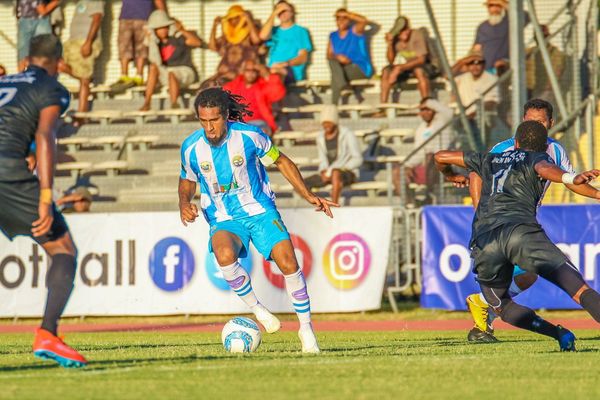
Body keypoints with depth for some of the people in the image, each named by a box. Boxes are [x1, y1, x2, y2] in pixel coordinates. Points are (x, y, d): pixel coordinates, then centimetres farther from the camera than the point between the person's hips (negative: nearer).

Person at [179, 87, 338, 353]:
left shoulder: (249, 136, -13)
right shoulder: (191, 148, -9)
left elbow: (282, 162, 2)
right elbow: (187, 182, 12)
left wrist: (309, 196, -4)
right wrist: (184, 205, -10)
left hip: (260, 211, 0)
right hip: (223, 220, 0)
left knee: (288, 263, -18)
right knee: (224, 255, -34)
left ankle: (306, 327, 1)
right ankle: (256, 309, -12)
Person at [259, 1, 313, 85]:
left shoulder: (301, 31, 11)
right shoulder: (274, 31, 21)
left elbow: (303, 58, 2)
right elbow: (263, 36, -3)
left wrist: (285, 63, -17)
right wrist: (273, 14, 2)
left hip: (292, 73, -4)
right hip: (273, 68, 4)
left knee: (275, 71, -40)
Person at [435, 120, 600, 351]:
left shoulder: (490, 161, 34)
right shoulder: (538, 158, 21)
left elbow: (441, 157, 44)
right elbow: (544, 169, -6)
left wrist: (451, 176, 65)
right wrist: (572, 178, -25)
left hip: (482, 242, 4)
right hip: (520, 230, -4)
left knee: (501, 306, 20)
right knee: (577, 286, -14)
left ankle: (557, 332, -3)